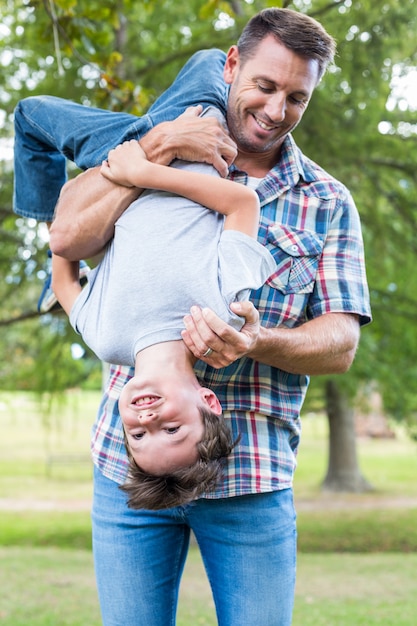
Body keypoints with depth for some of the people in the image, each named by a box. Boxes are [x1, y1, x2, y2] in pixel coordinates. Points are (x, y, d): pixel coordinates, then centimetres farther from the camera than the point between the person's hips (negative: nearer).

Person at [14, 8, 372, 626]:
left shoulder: (327, 203, 6)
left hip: (253, 474, 0)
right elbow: (69, 235, -8)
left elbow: (340, 344, -1)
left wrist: (255, 342, -21)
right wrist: (155, 146, -15)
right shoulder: (164, 155, 7)